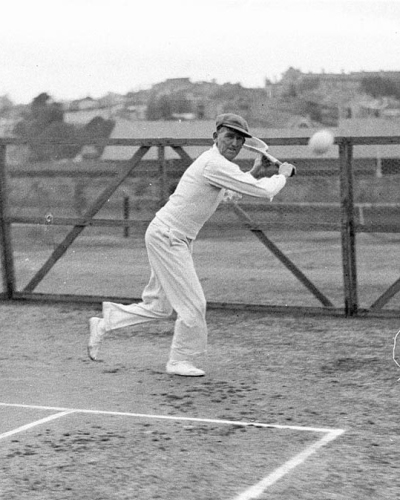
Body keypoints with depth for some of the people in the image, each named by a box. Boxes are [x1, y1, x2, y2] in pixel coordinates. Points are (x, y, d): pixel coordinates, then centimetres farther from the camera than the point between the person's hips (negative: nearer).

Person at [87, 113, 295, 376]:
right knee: (193, 304, -4)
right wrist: (282, 175, -3)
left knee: (160, 307, 15)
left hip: (174, 240, 10)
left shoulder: (219, 164, 11)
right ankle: (181, 361, 10)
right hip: (167, 237, -10)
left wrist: (253, 174, 19)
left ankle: (104, 323, 24)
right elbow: (265, 191, -22)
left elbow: (227, 191, 32)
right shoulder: (215, 164, -20)